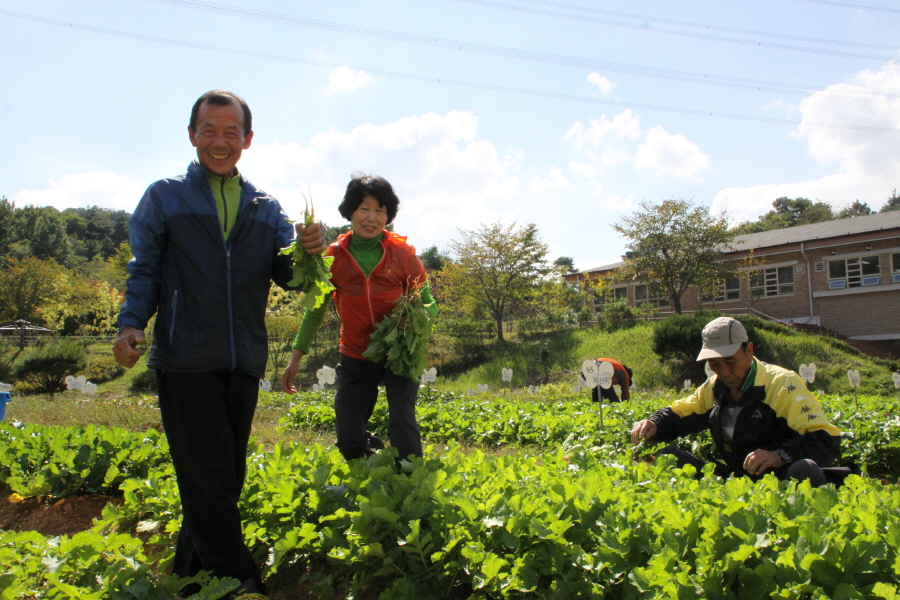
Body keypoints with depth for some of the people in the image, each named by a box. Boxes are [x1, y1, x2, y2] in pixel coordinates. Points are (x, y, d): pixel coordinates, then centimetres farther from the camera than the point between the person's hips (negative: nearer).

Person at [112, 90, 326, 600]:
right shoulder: (164, 197, 5)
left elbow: (287, 276, 3)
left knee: (227, 476, 12)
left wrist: (308, 250, -18)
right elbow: (145, 272, 4)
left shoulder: (266, 207, 12)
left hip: (244, 362, 4)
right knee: (209, 475, -6)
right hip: (186, 360, -4)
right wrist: (131, 325, -13)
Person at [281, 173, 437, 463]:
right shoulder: (334, 256, -3)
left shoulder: (403, 254, -7)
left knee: (402, 424, -18)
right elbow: (316, 308, 7)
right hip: (355, 358, 2)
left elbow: (429, 306, -2)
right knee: (348, 440, 2)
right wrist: (296, 356, 2)